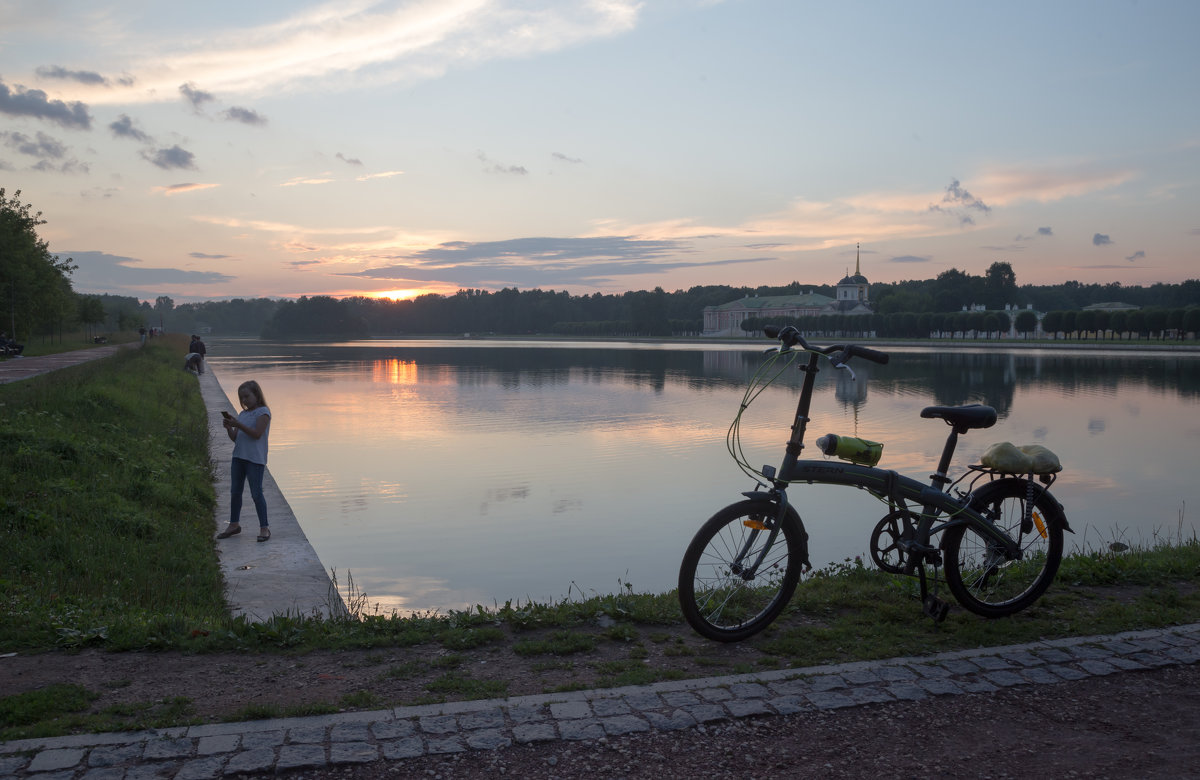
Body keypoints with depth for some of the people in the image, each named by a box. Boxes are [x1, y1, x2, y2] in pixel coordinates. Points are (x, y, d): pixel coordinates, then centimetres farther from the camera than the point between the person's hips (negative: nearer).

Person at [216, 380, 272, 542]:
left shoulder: (263, 412, -4)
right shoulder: (242, 414, 16)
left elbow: (257, 434, -16)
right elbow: (235, 438, 14)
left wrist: (238, 424, -21)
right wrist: (228, 426, -4)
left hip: (255, 459, -7)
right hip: (239, 457, 7)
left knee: (256, 494, -7)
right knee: (235, 491, 13)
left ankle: (264, 527, 0)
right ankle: (234, 524, 26)